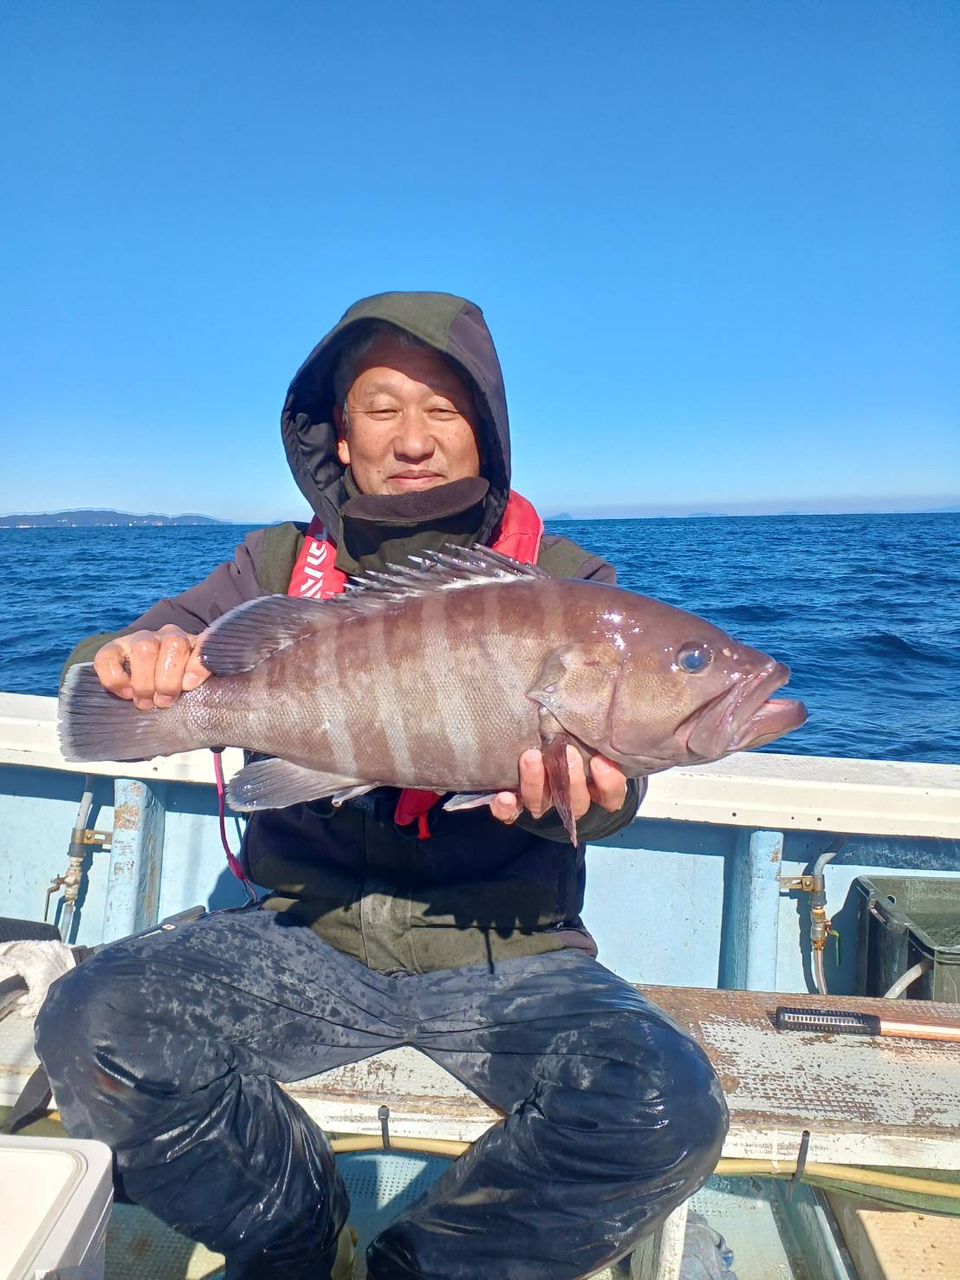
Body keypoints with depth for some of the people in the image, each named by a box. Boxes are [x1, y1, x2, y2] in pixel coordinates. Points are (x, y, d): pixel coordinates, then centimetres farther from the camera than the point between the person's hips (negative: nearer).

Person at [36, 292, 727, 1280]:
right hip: (310, 937, 2)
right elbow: (106, 677, 3)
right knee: (90, 1027, -23)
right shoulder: (282, 564, 7)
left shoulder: (563, 581, 2)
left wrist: (569, 795, -33)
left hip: (506, 951, 0)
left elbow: (613, 776, -8)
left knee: (666, 1111, -26)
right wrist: (142, 657, -22)